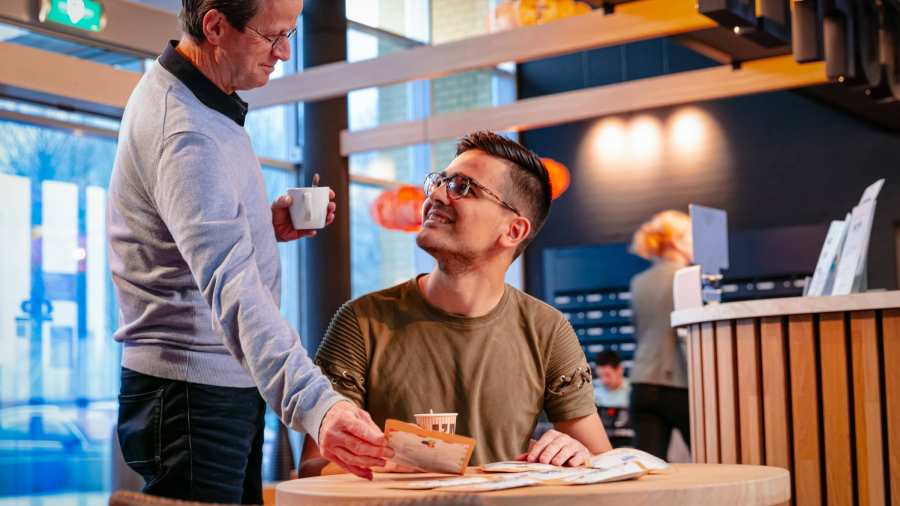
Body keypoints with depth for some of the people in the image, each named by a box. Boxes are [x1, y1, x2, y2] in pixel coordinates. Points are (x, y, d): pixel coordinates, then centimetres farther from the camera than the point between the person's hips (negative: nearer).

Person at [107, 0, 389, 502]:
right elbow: (231, 287, -38)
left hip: (235, 386, 10)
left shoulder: (205, 103, 9)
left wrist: (266, 225, 5)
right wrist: (315, 404, -48)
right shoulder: (184, 131, -24)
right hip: (192, 391, -10)